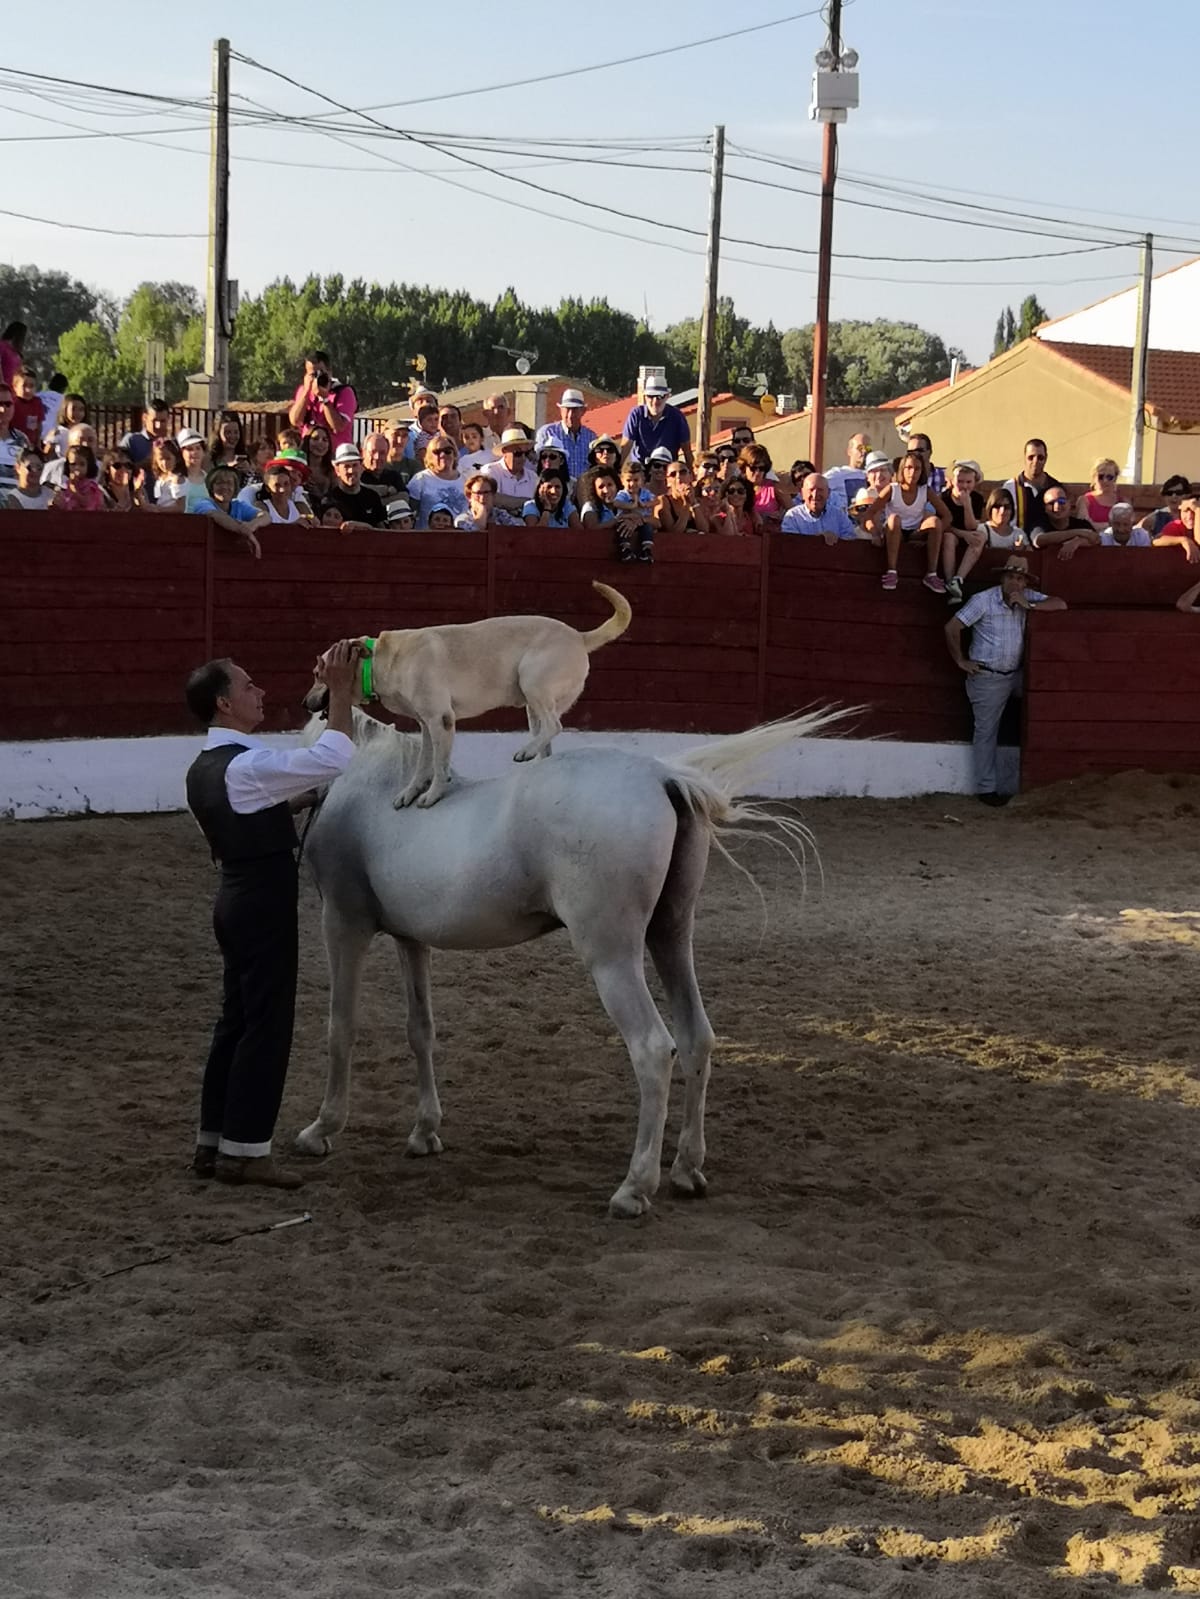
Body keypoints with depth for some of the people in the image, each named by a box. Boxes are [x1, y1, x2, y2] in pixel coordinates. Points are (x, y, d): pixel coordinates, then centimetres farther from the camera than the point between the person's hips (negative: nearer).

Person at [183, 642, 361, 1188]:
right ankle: (244, 1150, 0)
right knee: (267, 1022, -3)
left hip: (236, 896, 10)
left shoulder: (204, 769, 11)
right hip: (265, 901, -10)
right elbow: (332, 761, -27)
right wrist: (340, 694, -22)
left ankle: (212, 1142, 19)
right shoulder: (245, 766, -20)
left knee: (237, 1018, 15)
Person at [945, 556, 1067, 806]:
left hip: (1015, 674, 5)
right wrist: (961, 661, -8)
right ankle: (986, 789, 8)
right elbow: (952, 628, -13)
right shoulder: (983, 600, -12)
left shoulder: (1028, 597, 2)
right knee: (986, 732, 1)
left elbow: (1061, 605, -3)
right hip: (987, 678, -5)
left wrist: (1028, 605, -15)